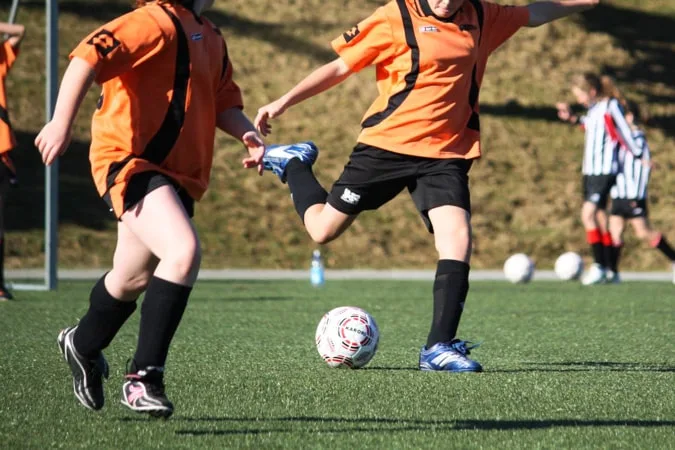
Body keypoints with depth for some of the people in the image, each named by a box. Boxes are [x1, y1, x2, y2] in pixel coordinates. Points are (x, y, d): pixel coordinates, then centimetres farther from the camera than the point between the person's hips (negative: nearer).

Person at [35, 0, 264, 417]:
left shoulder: (211, 38, 15)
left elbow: (223, 102, 21)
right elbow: (88, 57, -23)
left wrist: (247, 133, 1)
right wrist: (62, 124, -31)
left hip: (177, 175, 9)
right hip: (131, 162, -9)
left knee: (132, 278, 20)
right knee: (184, 251, -29)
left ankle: (83, 345, 48)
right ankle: (144, 377, -22)